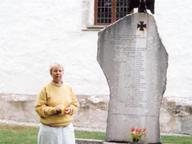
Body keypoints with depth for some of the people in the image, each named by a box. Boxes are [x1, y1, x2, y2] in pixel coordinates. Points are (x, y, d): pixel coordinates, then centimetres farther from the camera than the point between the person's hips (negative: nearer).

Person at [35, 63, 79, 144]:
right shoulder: (45, 89, -5)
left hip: (67, 128, 4)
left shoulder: (69, 88, 8)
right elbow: (39, 108, -7)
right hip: (49, 129, -3)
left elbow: (75, 105, 13)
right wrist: (53, 110, -20)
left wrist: (70, 109, -8)